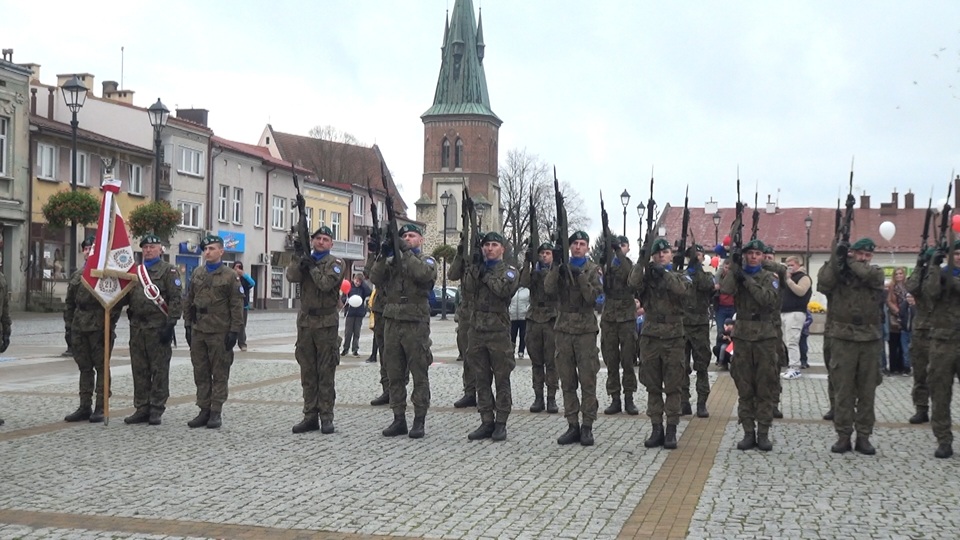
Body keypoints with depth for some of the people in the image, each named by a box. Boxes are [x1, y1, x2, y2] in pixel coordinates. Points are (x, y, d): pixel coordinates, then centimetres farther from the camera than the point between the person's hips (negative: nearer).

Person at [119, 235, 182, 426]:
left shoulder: (169, 270, 0)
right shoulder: (134, 271, 18)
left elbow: (175, 299, -8)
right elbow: (125, 298, 19)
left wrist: (170, 324, -16)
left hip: (158, 328, -6)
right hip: (137, 327, 6)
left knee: (159, 370, -2)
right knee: (139, 370, 8)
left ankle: (156, 410, 3)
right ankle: (142, 409, 14)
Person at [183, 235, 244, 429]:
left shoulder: (230, 276, -3)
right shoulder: (197, 273, 12)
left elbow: (237, 306, -6)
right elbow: (189, 301, 16)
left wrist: (234, 331, -11)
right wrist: (188, 325, 10)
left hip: (219, 333, -5)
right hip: (198, 332, 5)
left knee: (219, 374, 1)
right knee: (200, 373, 8)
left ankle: (216, 412, 5)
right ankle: (204, 411, 14)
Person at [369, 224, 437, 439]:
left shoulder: (426, 260, 5)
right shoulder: (393, 260, 15)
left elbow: (423, 274, -18)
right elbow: (375, 278, 0)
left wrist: (406, 252, -16)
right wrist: (383, 255, -11)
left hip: (416, 324, -4)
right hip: (392, 322, 4)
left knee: (419, 374, -1)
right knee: (395, 375, 7)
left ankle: (420, 420, 4)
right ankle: (399, 419, 14)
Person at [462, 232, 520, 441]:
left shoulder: (509, 271, 4)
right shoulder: (478, 268, 15)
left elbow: (504, 290, -17)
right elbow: (468, 288, -4)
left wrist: (486, 274, -8)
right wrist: (475, 267, -12)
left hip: (499, 330, -4)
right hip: (477, 329, 4)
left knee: (502, 379, 0)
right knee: (482, 379, 7)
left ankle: (500, 423, 6)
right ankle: (486, 422, 13)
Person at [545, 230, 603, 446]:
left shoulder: (593, 269, 4)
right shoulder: (561, 268, 9)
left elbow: (593, 297, -10)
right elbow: (549, 289, -9)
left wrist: (581, 275, -19)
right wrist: (556, 264, -16)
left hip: (585, 329, -3)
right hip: (564, 329, 3)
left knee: (588, 381, -2)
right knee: (567, 382, 5)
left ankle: (587, 426, 3)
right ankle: (572, 425, 11)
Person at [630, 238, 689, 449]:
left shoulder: (679, 276, 8)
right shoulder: (647, 276, 9)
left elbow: (682, 288, -17)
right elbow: (634, 283, -15)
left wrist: (664, 273, -26)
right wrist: (641, 262, -23)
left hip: (673, 337, -1)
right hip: (650, 336, 1)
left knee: (673, 386, 1)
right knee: (653, 386, 5)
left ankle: (671, 430, 6)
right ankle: (656, 428, 12)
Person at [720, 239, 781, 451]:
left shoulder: (770, 277, 5)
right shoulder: (737, 275, 8)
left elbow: (768, 298, -15)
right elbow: (725, 290, -13)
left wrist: (747, 279, -16)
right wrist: (734, 266, -15)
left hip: (765, 337, -1)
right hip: (742, 336, 1)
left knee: (765, 388, 1)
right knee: (744, 388, 4)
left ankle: (763, 433, 7)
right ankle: (748, 432, 10)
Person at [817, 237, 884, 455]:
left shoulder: (875, 274, 9)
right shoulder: (838, 273, 4)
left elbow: (869, 276, -14)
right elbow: (823, 285, -15)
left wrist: (851, 262, -2)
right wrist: (836, 259, -14)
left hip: (870, 340, 2)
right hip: (843, 339, -2)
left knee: (867, 391, 6)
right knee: (843, 390, 1)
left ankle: (863, 436, 14)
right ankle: (843, 435, 8)